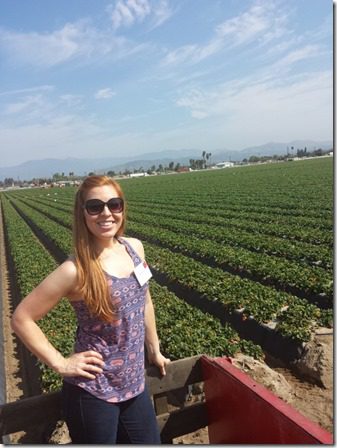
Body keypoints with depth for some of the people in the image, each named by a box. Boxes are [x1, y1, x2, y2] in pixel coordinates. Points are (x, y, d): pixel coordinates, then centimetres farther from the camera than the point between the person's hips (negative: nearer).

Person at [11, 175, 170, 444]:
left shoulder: (135, 247, -4)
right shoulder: (76, 270, -22)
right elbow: (21, 319, -14)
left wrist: (155, 351, 14)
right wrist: (60, 364, -14)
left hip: (135, 384, 6)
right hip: (93, 392, -5)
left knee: (149, 441, 20)